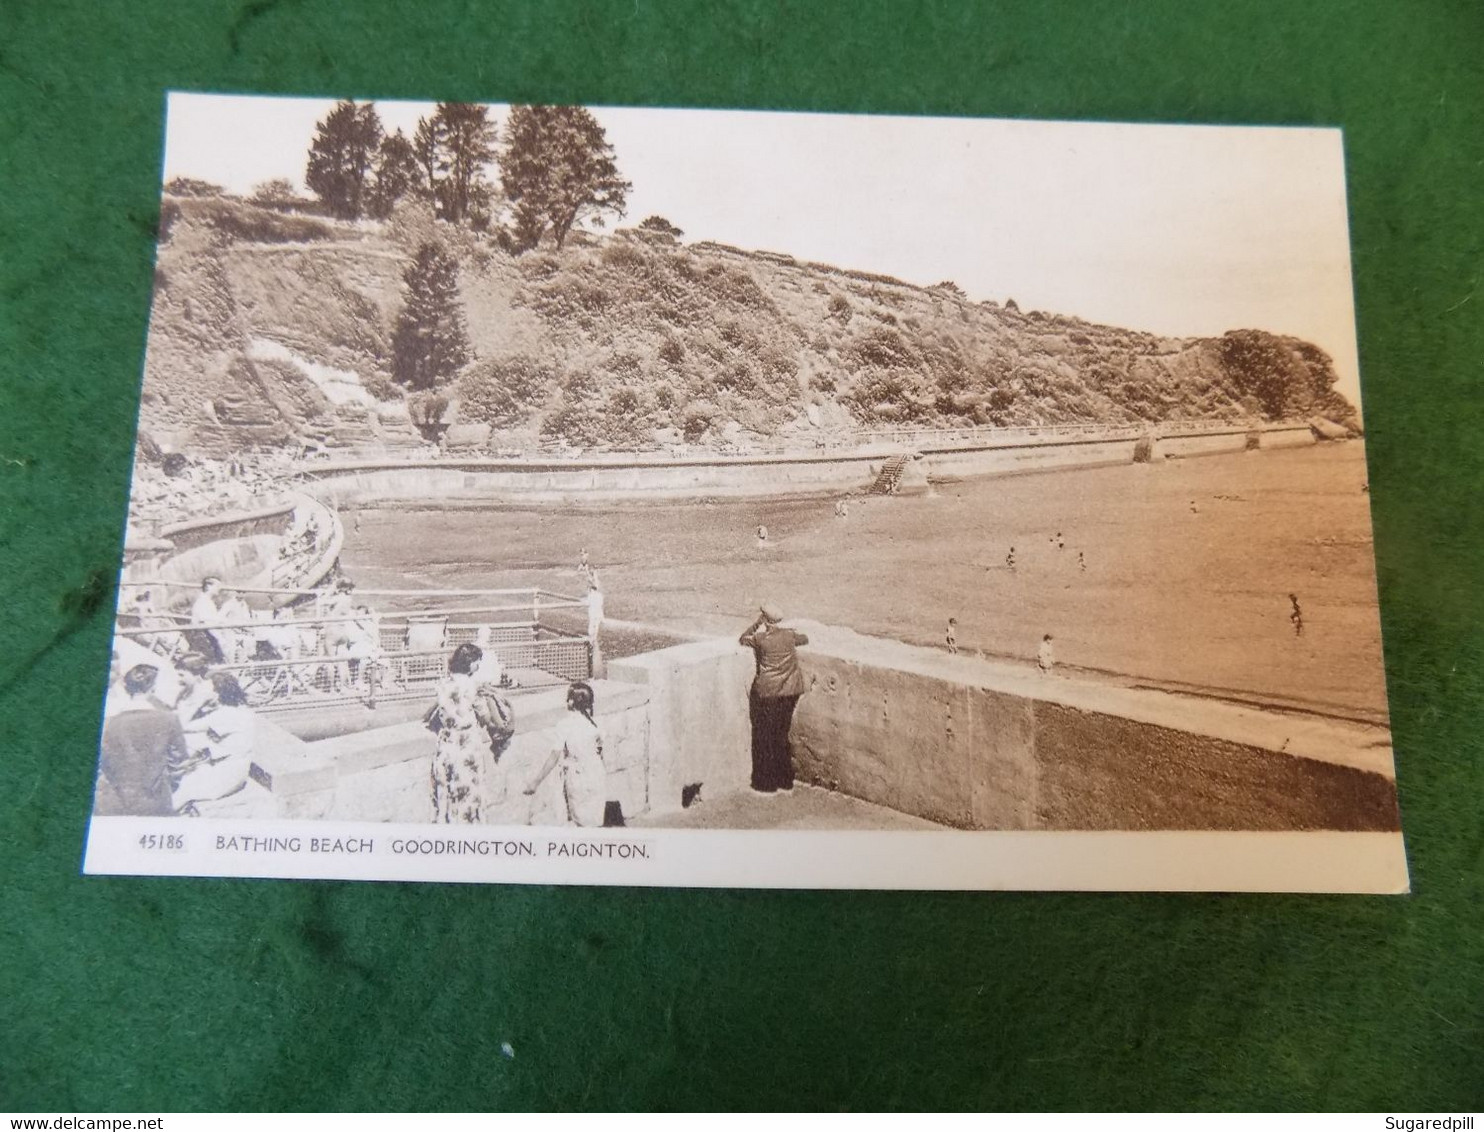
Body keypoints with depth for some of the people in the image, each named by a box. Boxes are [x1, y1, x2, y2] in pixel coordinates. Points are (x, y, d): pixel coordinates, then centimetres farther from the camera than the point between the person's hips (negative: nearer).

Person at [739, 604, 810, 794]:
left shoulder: (760, 639, -11)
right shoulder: (789, 635, 1)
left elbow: (742, 639, 8)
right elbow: (804, 639, 22)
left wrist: (756, 625, 7)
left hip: (768, 693, -5)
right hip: (790, 691, 5)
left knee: (765, 738, 7)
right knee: (782, 736, 16)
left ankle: (767, 784, 10)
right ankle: (785, 781, 22)